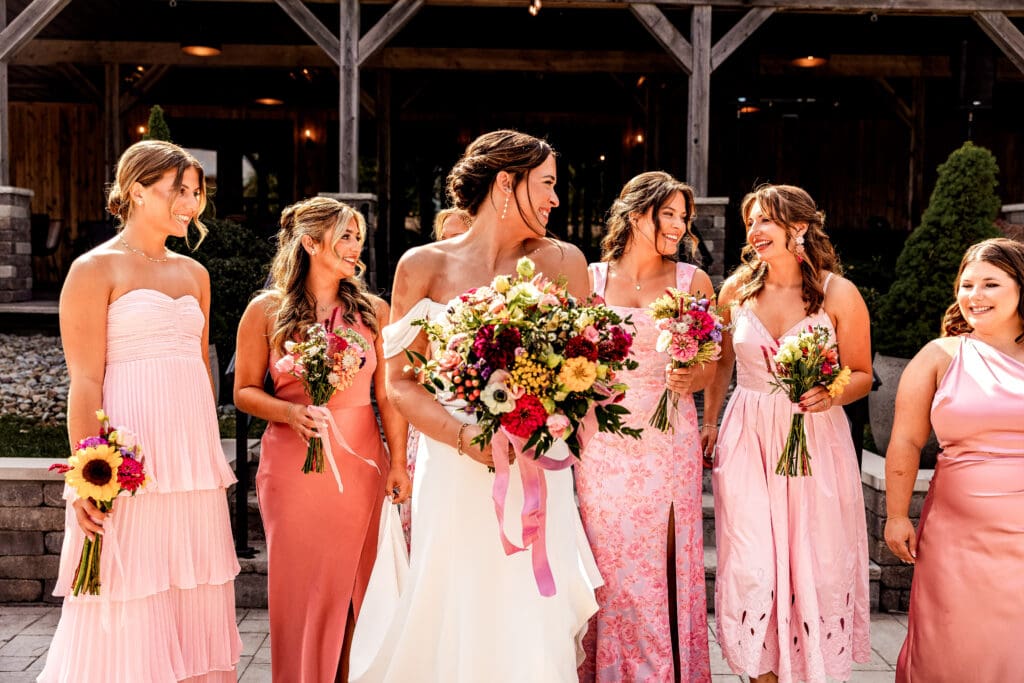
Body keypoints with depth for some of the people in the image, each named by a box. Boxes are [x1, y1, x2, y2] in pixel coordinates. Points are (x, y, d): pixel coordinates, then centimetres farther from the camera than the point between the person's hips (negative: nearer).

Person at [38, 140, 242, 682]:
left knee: (194, 596, 10)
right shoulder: (96, 269, -3)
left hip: (194, 453, 6)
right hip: (131, 453, -6)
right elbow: (85, 381, -10)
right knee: (127, 607, -1)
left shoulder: (194, 273, 15)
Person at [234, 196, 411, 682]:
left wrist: (398, 464, 2)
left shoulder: (373, 311, 6)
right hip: (293, 464, -1)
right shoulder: (266, 311, 2)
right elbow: (245, 391, 5)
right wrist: (290, 412, -14)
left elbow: (388, 395, 6)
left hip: (361, 466, 2)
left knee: (354, 591, 6)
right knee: (300, 591, 5)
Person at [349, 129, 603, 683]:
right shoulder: (424, 266, 1)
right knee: (454, 619, 3)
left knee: (532, 623, 2)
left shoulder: (562, 262, 5)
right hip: (456, 471, -1)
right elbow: (400, 381, 0)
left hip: (539, 474, 1)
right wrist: (466, 436, -16)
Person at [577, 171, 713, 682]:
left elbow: (709, 366, 6)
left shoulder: (693, 281, 5)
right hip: (604, 440, 0)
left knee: (663, 558, 4)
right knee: (609, 559, 3)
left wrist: (689, 380, -14)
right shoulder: (592, 277, 5)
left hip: (668, 440, 0)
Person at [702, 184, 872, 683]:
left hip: (815, 440, -1)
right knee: (750, 567, -3)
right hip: (747, 440, 2)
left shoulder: (839, 293, -4)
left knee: (818, 567, 4)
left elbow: (862, 375, 2)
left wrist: (831, 394, -18)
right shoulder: (736, 289, 4)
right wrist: (709, 424, 17)